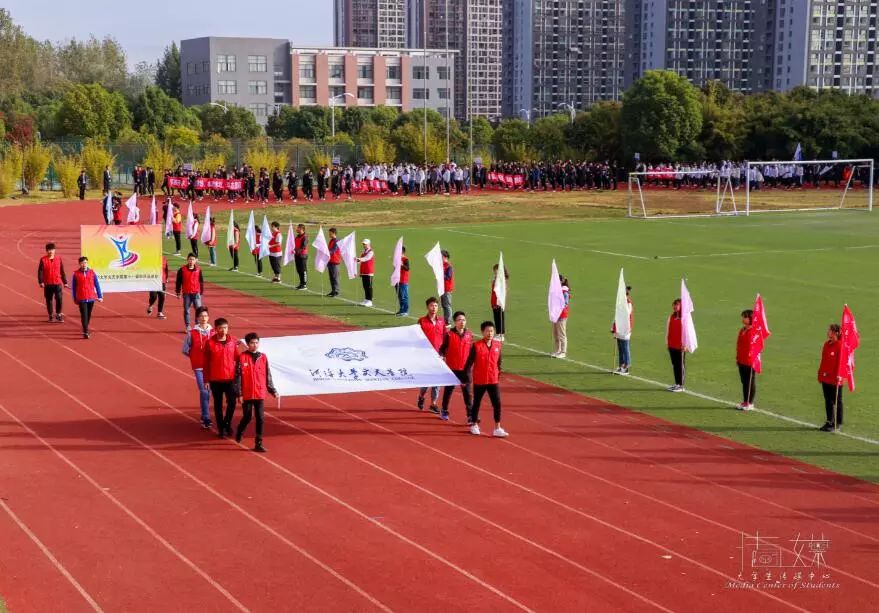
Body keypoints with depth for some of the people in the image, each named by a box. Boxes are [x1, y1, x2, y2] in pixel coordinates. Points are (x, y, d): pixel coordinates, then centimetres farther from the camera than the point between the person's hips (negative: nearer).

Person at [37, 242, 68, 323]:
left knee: (59, 298, -11)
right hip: (48, 284, 0)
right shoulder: (43, 260, -1)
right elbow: (40, 271, -3)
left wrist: (65, 282, 10)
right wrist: (41, 282, -14)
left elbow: (62, 271, 11)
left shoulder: (58, 259, 6)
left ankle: (58, 314, 4)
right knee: (49, 300, 6)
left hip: (58, 283, 0)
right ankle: (51, 316, 18)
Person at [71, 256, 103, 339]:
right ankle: (85, 332, -14)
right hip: (81, 298, -3)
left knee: (89, 315, 14)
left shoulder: (92, 273, 2)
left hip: (91, 298, 3)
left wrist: (99, 296, 2)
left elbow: (97, 284, 5)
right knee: (84, 315, -12)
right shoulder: (76, 274, -1)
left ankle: (85, 329, 34)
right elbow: (73, 287, 6)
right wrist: (75, 298, 8)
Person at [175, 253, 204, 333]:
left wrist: (201, 292, 11)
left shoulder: (198, 270, 5)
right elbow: (178, 282, 5)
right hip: (186, 294, 0)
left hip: (196, 293, 0)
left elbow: (201, 282, 11)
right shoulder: (182, 270, 0)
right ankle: (188, 327, 12)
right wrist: (178, 292, 4)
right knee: (186, 310, 4)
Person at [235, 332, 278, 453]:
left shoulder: (263, 357, 4)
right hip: (247, 394, -2)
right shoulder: (242, 357, -5)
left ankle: (258, 444, 6)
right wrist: (239, 394, -8)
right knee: (247, 418, 8)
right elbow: (237, 376, -5)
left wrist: (273, 390, 7)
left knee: (260, 419, 0)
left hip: (260, 394, 2)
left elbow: (268, 376, 10)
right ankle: (239, 433, 37)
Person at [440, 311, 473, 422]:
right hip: (452, 368, -2)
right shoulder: (449, 334, -5)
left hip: (465, 369, 2)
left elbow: (471, 351, 12)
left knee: (467, 392, -1)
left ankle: (470, 415, -1)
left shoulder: (469, 334, 4)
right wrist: (442, 356, -18)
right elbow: (443, 348, -1)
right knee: (448, 390, 12)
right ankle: (444, 411, 29)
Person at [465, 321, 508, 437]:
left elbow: (498, 362, 12)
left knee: (497, 404, -2)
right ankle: (474, 425, 28)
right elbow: (469, 362, -7)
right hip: (479, 381, -3)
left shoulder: (498, 345, 2)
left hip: (493, 381, 3)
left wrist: (499, 375, 14)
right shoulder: (476, 346, -10)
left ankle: (497, 429, 3)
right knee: (476, 403, 12)